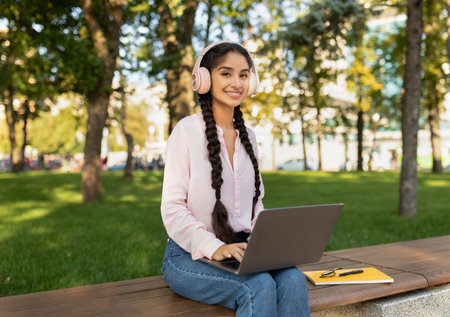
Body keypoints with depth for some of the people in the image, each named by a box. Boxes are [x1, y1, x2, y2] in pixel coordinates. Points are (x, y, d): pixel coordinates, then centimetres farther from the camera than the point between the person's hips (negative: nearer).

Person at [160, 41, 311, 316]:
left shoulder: (247, 136, 14)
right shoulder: (187, 131, -6)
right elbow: (173, 208, -11)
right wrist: (213, 248, -24)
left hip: (239, 252, 5)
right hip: (190, 255, -5)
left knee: (293, 280, -24)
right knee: (259, 286, -31)